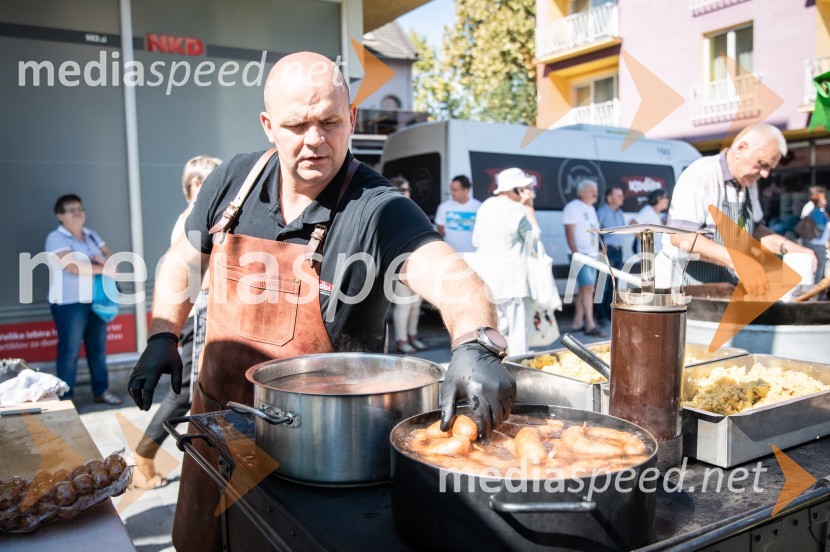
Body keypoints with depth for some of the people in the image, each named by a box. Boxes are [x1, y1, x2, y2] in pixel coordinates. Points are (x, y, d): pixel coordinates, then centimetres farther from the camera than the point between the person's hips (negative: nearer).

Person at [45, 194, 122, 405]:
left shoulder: (91, 235, 11)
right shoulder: (56, 238, -10)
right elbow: (73, 267, -23)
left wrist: (104, 259, -16)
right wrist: (105, 269, -17)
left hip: (96, 301, 6)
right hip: (69, 304, -6)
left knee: (98, 347, 11)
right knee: (70, 351, 0)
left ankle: (101, 391, 21)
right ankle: (65, 397, 9)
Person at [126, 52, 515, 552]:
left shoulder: (379, 210, -20)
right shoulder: (233, 180, -4)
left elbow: (451, 278, -35)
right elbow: (184, 262, 9)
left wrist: (476, 345, -54)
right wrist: (164, 336, -2)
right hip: (218, 415, 5)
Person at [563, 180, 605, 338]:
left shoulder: (591, 209, 18)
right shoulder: (573, 207, -9)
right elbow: (569, 232, -15)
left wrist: (598, 251, 16)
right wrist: (576, 253, -22)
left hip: (592, 254, 9)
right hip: (580, 254, -9)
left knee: (584, 289, 9)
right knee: (588, 288, -13)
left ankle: (577, 323, 15)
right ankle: (590, 325, -12)